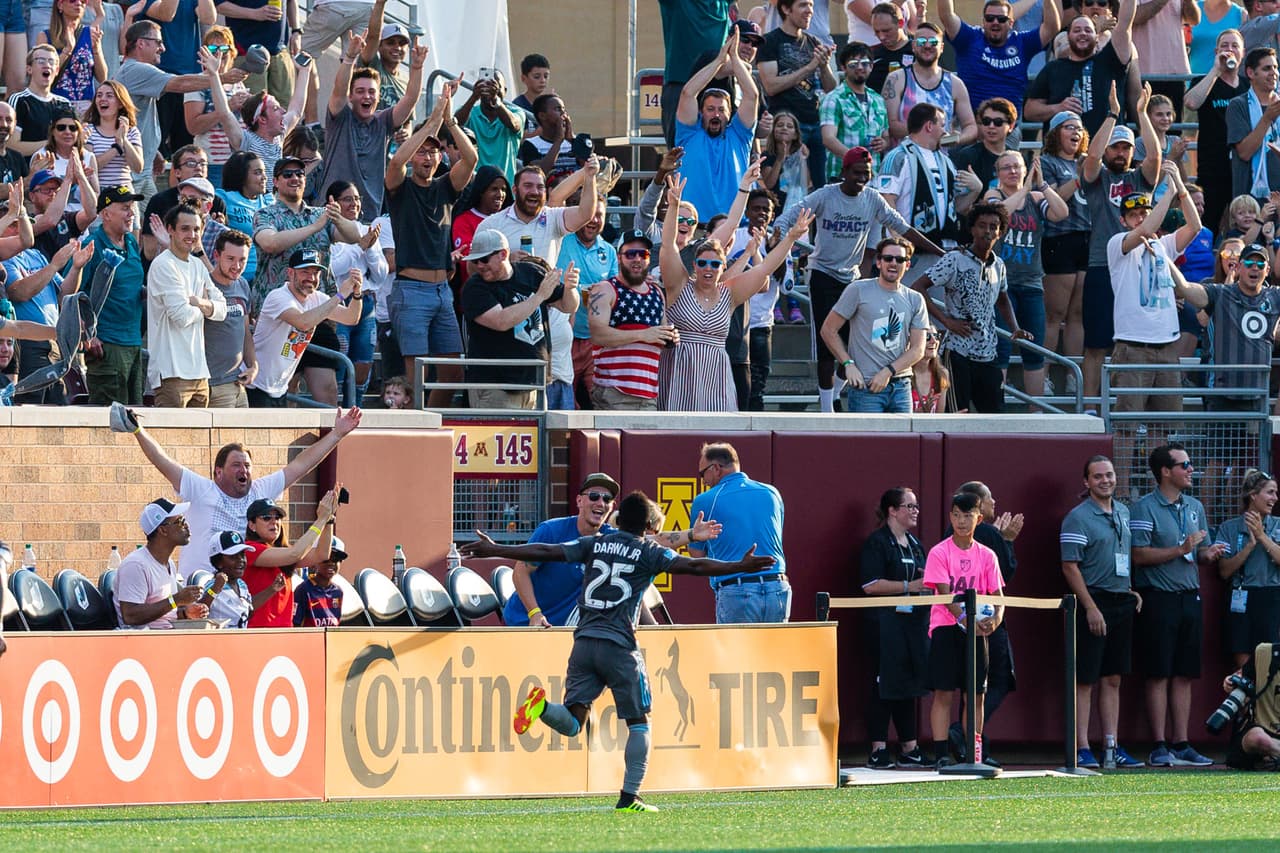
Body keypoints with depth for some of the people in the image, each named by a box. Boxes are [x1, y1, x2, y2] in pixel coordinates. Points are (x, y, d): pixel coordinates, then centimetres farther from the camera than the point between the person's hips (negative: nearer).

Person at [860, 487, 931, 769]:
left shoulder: (915, 544, 18)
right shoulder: (877, 543, -7)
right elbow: (870, 585, -16)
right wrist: (910, 586, -18)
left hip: (913, 622, 8)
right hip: (885, 624, -8)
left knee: (909, 686, 9)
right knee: (884, 685, -6)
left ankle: (909, 748, 13)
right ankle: (878, 750, -5)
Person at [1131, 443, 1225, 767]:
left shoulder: (1194, 507, 16)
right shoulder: (1144, 508, -6)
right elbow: (1139, 555, -14)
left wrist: (1208, 554, -3)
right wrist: (1181, 550, -17)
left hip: (1189, 596, 6)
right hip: (1158, 597, -6)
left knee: (1184, 675, 7)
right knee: (1159, 675, -5)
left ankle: (1181, 745, 11)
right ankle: (1159, 747, -4)